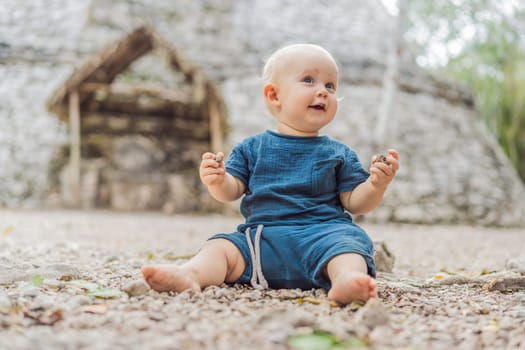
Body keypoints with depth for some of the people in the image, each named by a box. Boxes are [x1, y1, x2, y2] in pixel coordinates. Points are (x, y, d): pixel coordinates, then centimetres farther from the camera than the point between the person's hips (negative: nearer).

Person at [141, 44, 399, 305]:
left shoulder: (339, 154, 14)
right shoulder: (253, 148, 15)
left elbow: (355, 202, 10)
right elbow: (232, 191, 9)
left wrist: (377, 185, -11)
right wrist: (217, 181, -14)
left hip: (321, 234, -2)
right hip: (261, 238, 2)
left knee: (346, 244, -32)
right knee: (220, 246, -18)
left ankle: (348, 279, -60)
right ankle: (190, 275, -43)